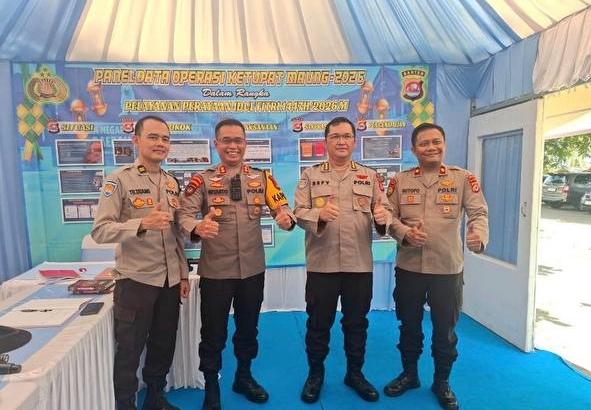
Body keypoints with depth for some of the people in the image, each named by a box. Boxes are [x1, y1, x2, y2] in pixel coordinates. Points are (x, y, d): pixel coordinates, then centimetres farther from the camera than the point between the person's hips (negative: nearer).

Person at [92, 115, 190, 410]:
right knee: (130, 350, 9)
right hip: (135, 280, -5)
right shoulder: (119, 180, -9)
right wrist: (142, 223, -32)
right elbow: (100, 231, -16)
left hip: (169, 280, 6)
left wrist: (183, 274, 10)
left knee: (164, 346, 18)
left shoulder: (172, 183, 8)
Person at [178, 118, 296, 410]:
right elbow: (184, 214, -13)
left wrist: (286, 218, -27)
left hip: (252, 268, 3)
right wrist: (197, 228, -35)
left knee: (249, 326, 19)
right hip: (215, 271, -2)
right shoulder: (202, 180, -3)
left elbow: (282, 208, -3)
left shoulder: (262, 178, 3)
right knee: (213, 331, 11)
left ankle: (244, 377, 43)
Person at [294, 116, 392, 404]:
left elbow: (384, 210, 2)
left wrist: (382, 217, -22)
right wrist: (319, 214, -26)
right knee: (318, 322, 11)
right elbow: (299, 213, -5)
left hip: (360, 264, 2)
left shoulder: (369, 176, 8)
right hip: (321, 264, -1)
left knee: (356, 322, 16)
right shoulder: (310, 175, 4)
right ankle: (315, 373, 33)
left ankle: (355, 373, 37)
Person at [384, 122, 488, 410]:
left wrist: (479, 236, -32)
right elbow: (389, 216, 1)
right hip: (408, 267, 1)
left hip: (448, 268, -1)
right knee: (409, 325, 16)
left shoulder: (463, 178, -1)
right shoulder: (400, 180, 3)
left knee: (445, 329, 12)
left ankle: (442, 383, 36)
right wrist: (405, 233, -20)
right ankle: (409, 374, 39)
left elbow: (479, 212, -11)